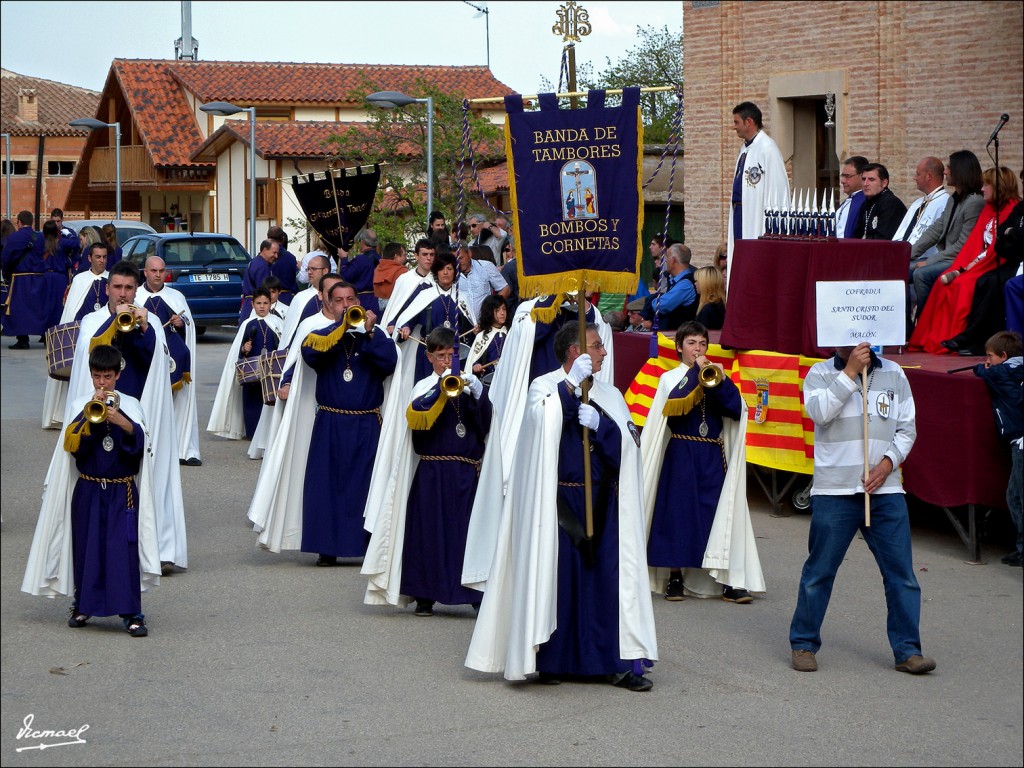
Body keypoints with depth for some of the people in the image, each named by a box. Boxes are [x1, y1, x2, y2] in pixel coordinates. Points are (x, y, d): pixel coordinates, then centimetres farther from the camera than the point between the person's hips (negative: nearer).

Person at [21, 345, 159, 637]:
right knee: (85, 546, 6)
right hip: (88, 490, 1)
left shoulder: (130, 405, 1)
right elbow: (72, 444, -11)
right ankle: (82, 605, 23)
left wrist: (120, 420, -30)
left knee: (124, 549, -7)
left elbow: (140, 441, -14)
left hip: (122, 491, -1)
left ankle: (132, 613, -5)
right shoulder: (80, 405, 3)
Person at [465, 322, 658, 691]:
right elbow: (542, 421, -21)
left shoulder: (609, 395, 13)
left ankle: (618, 661, 1)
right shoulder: (546, 387, 1)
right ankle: (552, 660, 8)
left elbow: (629, 443, 1)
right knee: (556, 576, -3)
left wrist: (599, 424, -15)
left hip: (602, 505, 4)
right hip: (559, 503, -4)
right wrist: (571, 383, -22)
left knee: (609, 577, -1)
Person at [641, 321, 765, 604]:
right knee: (678, 511, -1)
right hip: (681, 455, -2)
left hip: (713, 458, 2)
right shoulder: (670, 378, 6)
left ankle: (728, 581, -3)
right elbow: (673, 405, -16)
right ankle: (675, 577, 9)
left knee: (719, 514, -3)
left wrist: (721, 381, -13)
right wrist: (695, 372, -11)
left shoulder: (715, 375, 13)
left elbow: (736, 410, -1)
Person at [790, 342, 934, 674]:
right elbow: (819, 411, -17)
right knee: (819, 570, 4)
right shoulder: (821, 373, 3)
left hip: (885, 489, 2)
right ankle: (804, 644, 18)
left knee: (901, 572, 0)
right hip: (834, 490, -2)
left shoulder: (893, 374, 10)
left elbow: (907, 428, 10)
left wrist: (887, 463, -5)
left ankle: (907, 650, 7)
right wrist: (850, 371, -16)